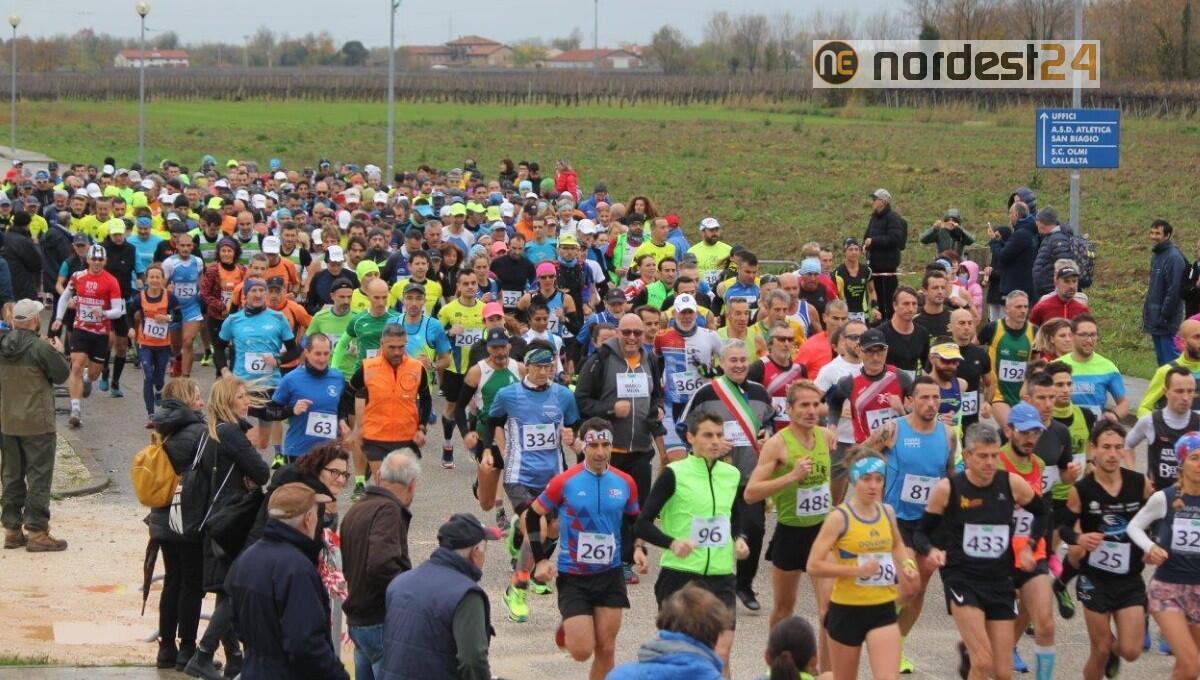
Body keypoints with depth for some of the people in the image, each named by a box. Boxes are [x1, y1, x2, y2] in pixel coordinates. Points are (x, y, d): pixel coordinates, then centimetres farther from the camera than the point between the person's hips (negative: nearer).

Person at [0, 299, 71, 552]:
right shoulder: (40, 348, -19)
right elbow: (61, 374, -10)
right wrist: (59, 353, 9)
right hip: (36, 423, -6)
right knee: (39, 476, 0)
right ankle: (36, 532, -1)